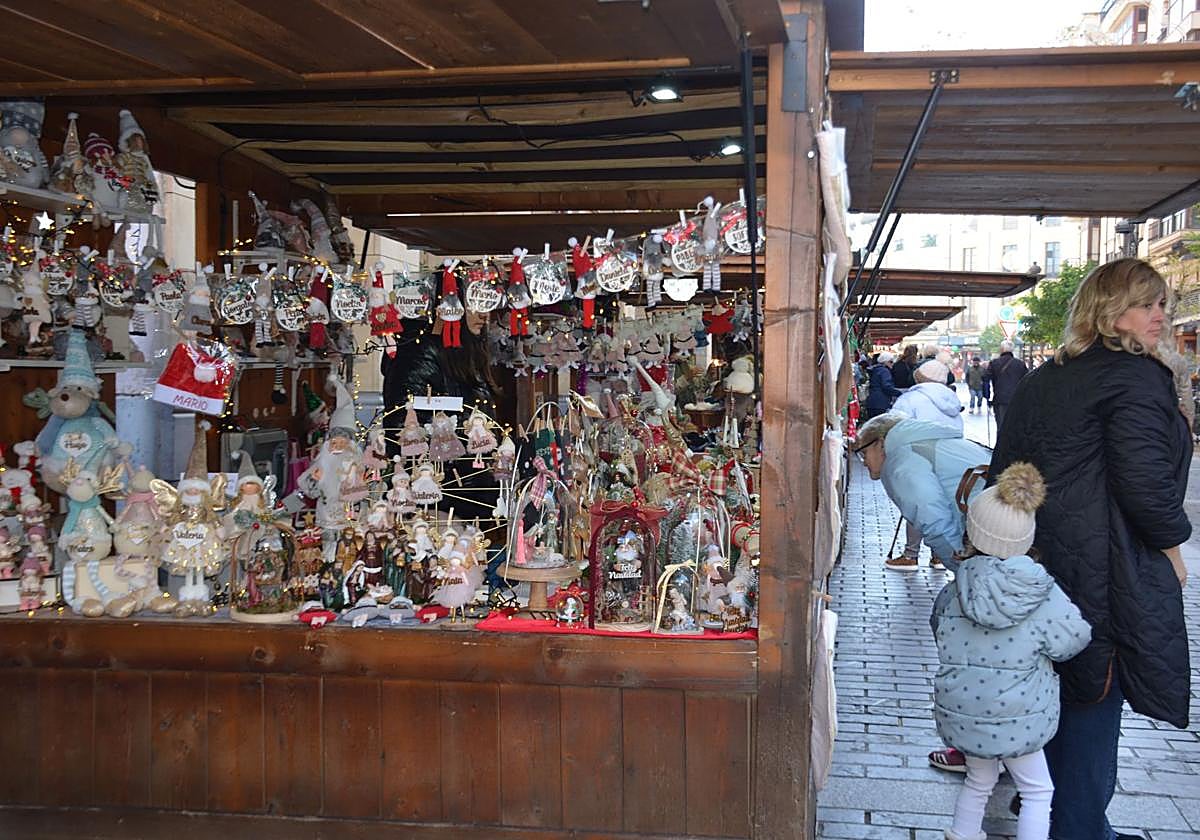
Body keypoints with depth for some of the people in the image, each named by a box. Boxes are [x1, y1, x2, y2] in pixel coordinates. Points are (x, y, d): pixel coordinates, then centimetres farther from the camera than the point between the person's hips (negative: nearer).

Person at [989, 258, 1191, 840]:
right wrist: (1171, 548, -7)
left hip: (1039, 557, 9)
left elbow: (1007, 469, 15)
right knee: (1094, 701, 3)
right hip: (1105, 572, -8)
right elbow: (1145, 482, -22)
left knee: (1061, 687, 21)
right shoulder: (1136, 377, -14)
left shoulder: (1041, 380, 11)